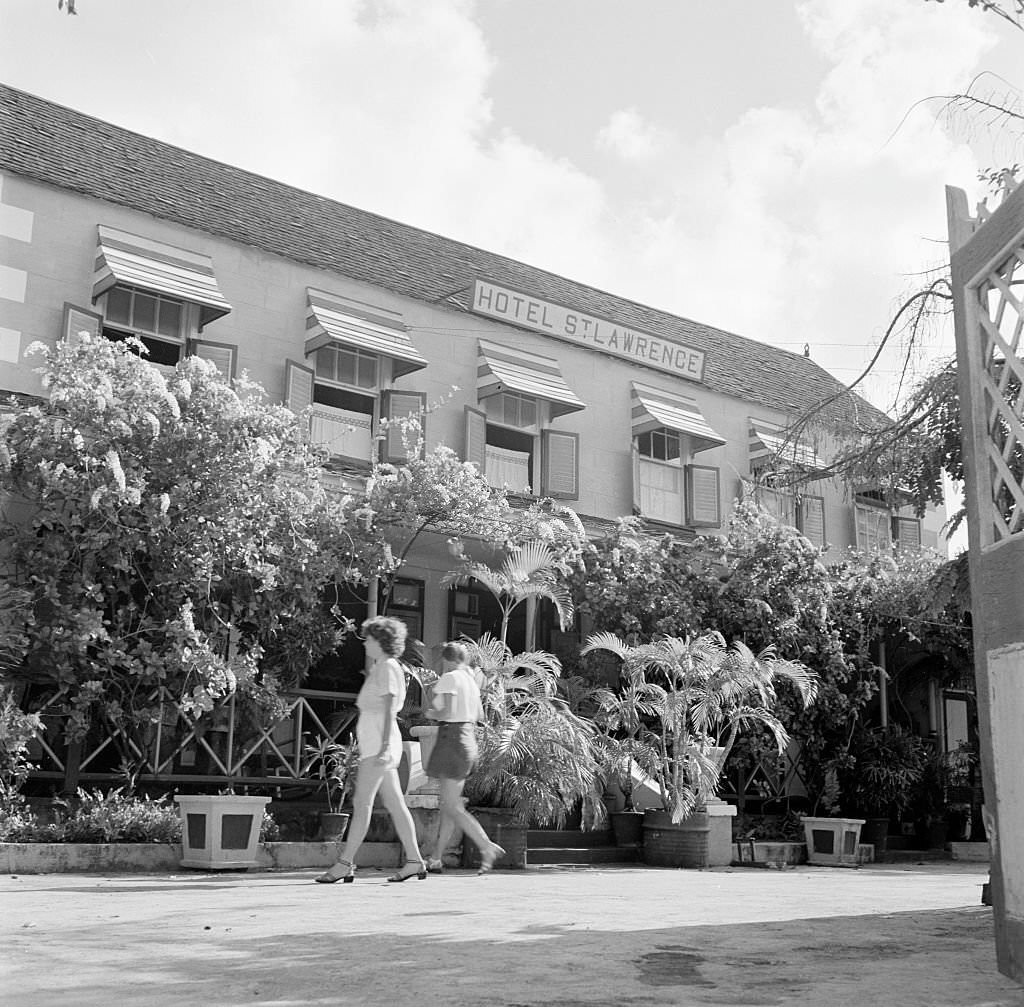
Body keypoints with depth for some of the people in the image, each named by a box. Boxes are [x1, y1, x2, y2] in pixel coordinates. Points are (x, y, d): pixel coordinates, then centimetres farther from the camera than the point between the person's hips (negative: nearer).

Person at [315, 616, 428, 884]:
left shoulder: (387, 668, -9)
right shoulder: (379, 668, 20)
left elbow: (389, 709, -18)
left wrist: (384, 747, -24)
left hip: (378, 743, -10)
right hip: (375, 745, 10)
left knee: (362, 803, -9)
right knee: (395, 803, 7)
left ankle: (345, 864, -8)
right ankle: (414, 860, 8)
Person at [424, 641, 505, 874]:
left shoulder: (448, 679, -10)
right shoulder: (470, 679, 13)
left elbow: (448, 712, -21)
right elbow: (479, 714, 19)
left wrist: (432, 713, -3)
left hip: (451, 739, -9)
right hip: (469, 739, 9)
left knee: (452, 806, -8)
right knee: (447, 803, 12)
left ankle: (487, 847, -18)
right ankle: (436, 859, 15)